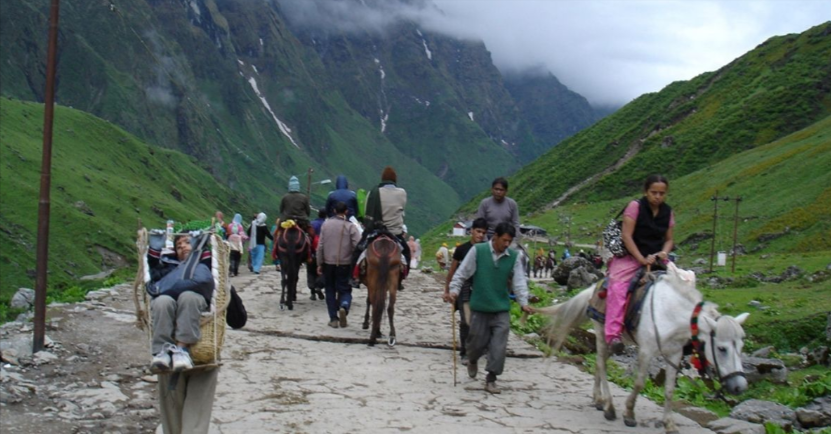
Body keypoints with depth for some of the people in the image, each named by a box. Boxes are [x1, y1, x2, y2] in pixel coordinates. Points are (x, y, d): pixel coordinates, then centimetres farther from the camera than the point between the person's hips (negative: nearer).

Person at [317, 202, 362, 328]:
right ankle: (344, 307, -24)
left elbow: (320, 245, 2)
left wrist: (320, 263, 8)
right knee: (344, 289, 6)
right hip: (345, 264, -2)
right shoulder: (350, 226, -7)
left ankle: (333, 319, 12)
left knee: (330, 290, 14)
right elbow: (357, 246, -15)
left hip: (328, 263, 2)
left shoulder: (326, 224, 2)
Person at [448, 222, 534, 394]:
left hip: (501, 308, 2)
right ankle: (472, 361, 42)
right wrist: (454, 289, -14)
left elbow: (519, 281, -2)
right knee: (477, 341, 8)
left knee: (499, 345, -6)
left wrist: (523, 302, -13)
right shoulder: (477, 251, -8)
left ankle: (491, 379, 4)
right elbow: (462, 272, -4)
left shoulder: (514, 256, -1)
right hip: (479, 307, -1)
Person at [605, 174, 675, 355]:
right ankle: (613, 335, -32)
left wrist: (663, 253, -9)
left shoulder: (667, 212, 9)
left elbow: (668, 239, 14)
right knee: (618, 286, -27)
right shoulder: (635, 206, -6)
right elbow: (626, 235, -12)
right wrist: (642, 259, -18)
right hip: (631, 257, -5)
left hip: (655, 258, 5)